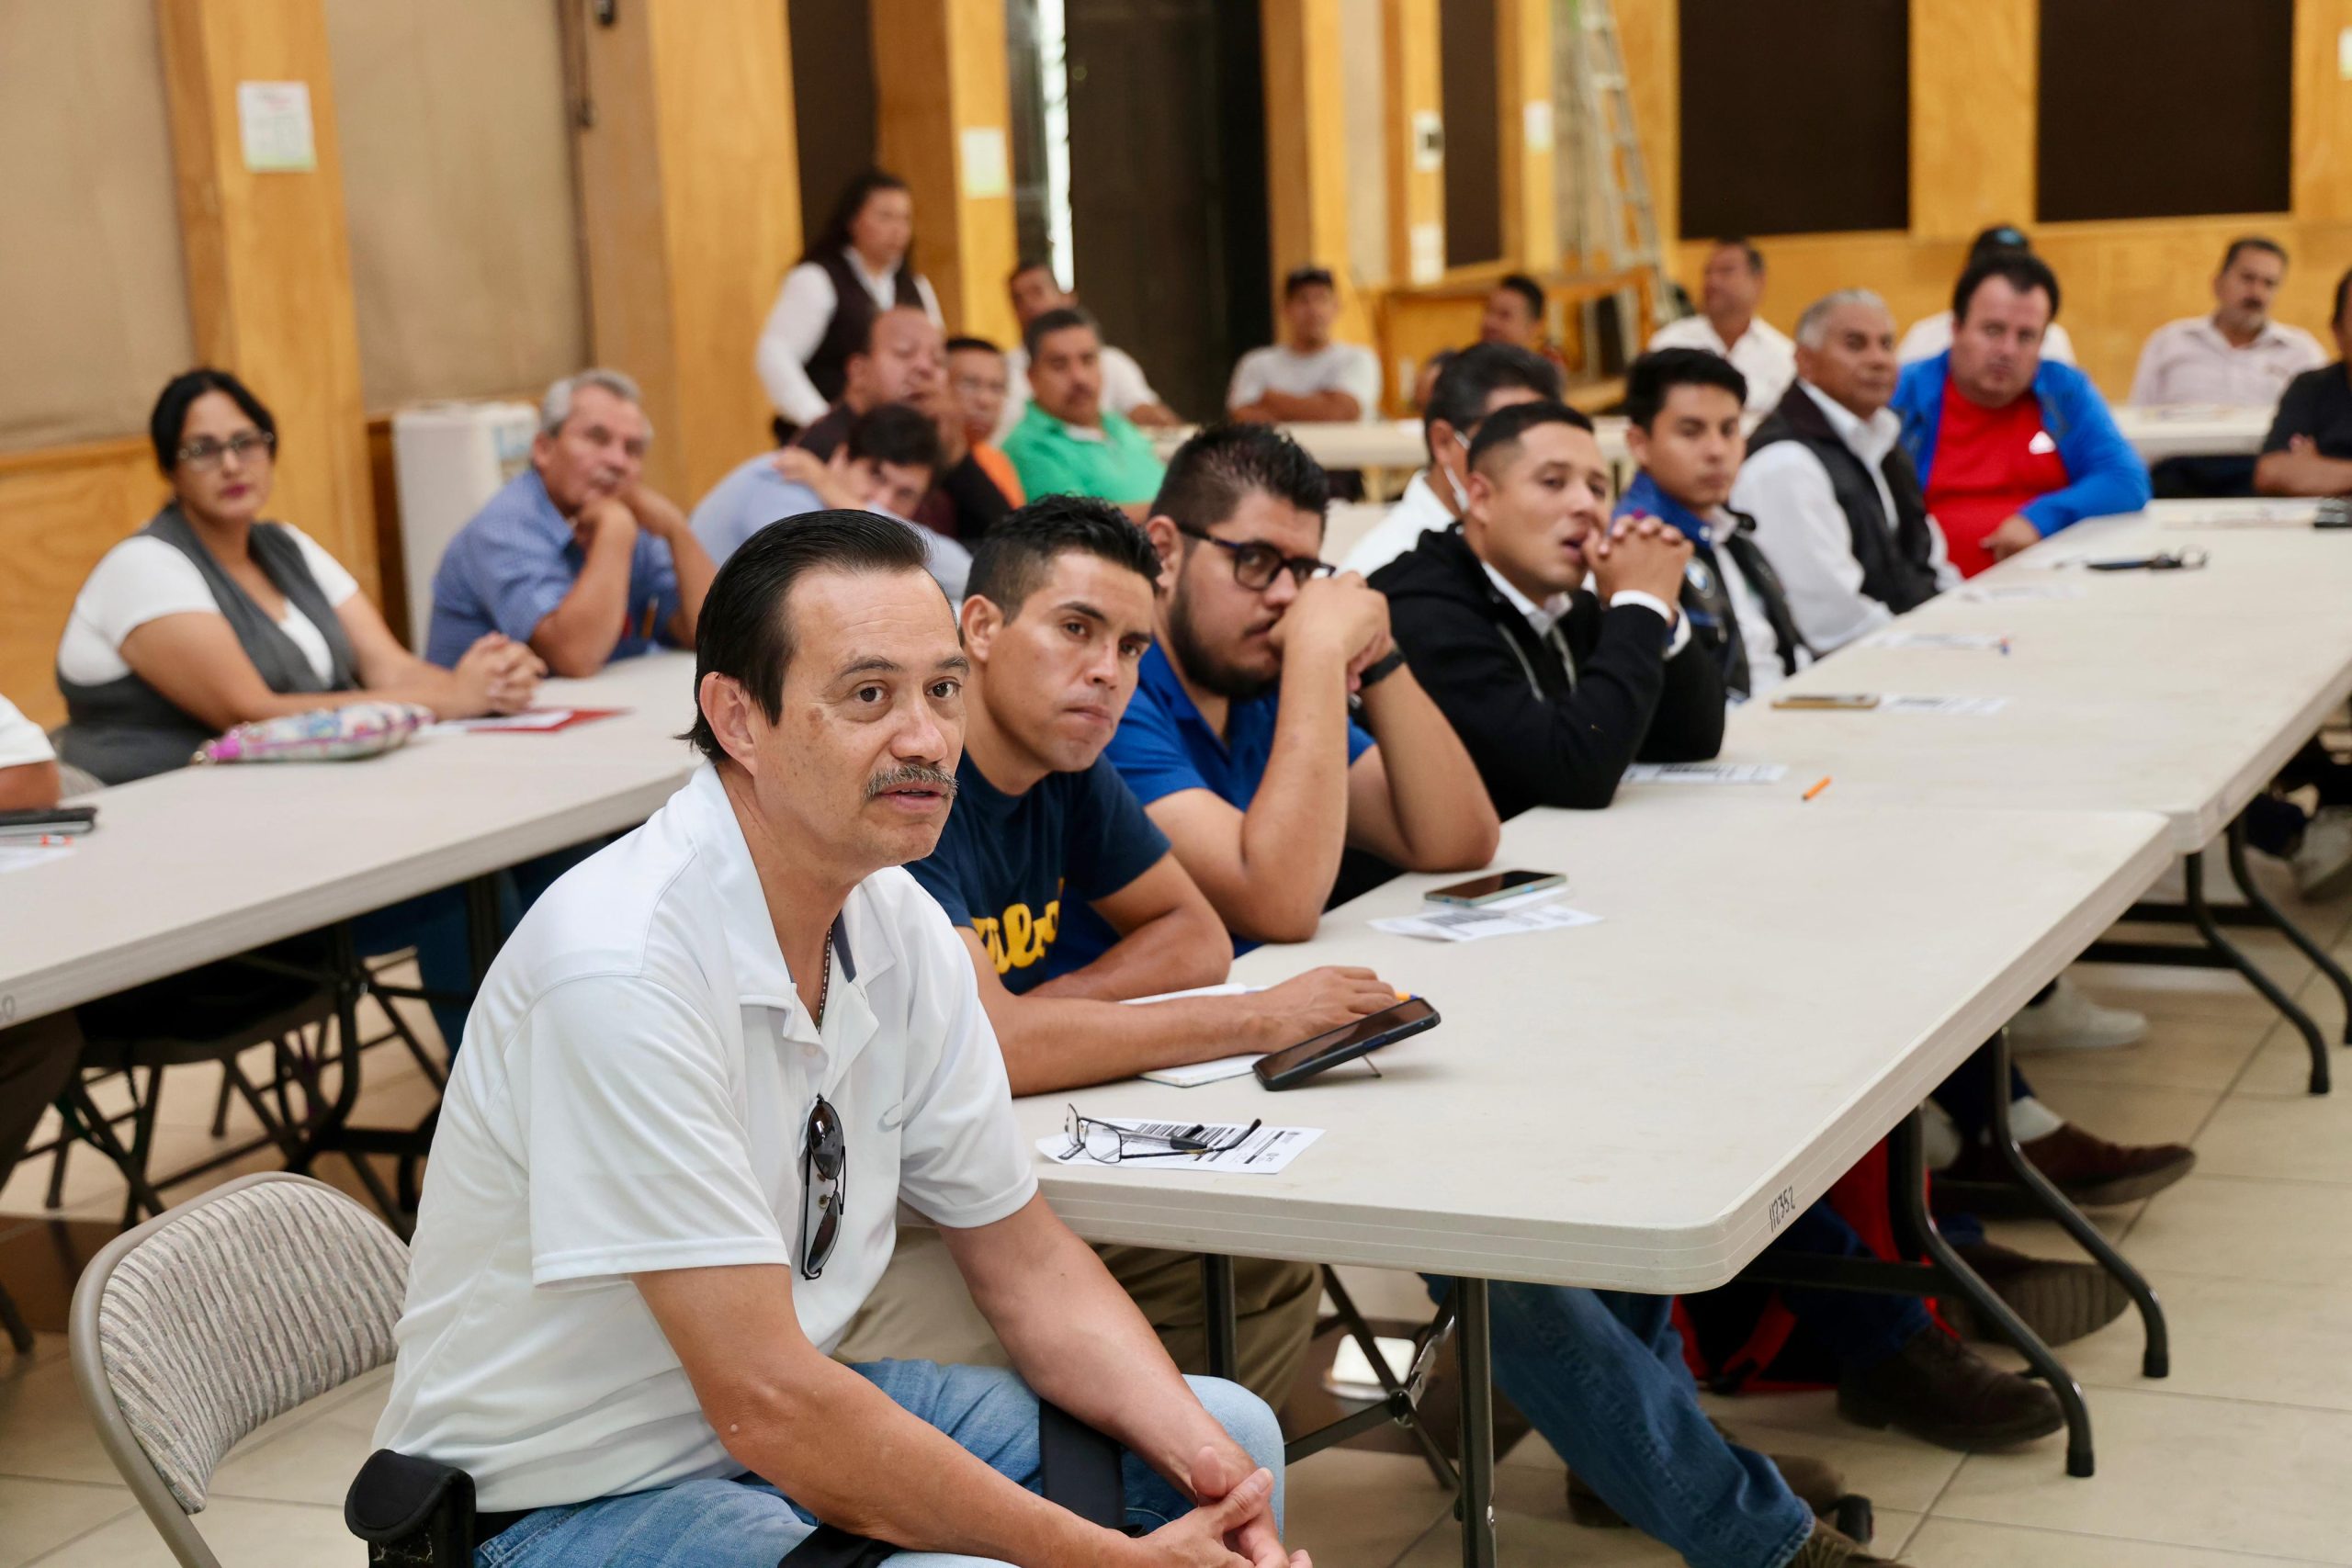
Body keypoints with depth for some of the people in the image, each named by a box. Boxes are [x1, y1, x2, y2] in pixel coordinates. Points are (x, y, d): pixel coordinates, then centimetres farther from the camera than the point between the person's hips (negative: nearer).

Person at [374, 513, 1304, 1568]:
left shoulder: (900, 927, -2)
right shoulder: (622, 965, -27)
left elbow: (1026, 1261, 6)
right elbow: (766, 1404, -27)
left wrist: (1204, 1459, -10)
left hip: (785, 1425, 8)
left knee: (1231, 1435, 3)